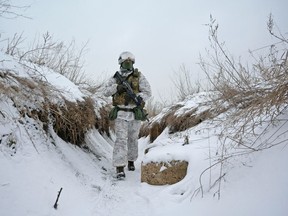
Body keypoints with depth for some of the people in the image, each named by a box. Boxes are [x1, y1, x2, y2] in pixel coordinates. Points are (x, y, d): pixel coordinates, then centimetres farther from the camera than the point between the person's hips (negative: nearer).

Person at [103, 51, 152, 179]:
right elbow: (106, 92, -1)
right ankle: (120, 168, -12)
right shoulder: (115, 78, 4)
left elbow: (147, 92, -10)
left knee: (132, 139, 14)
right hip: (120, 114, 0)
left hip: (135, 114, 1)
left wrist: (135, 97, -27)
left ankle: (131, 161, 36)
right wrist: (117, 87, -20)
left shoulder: (139, 76, -3)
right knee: (121, 140, -11)